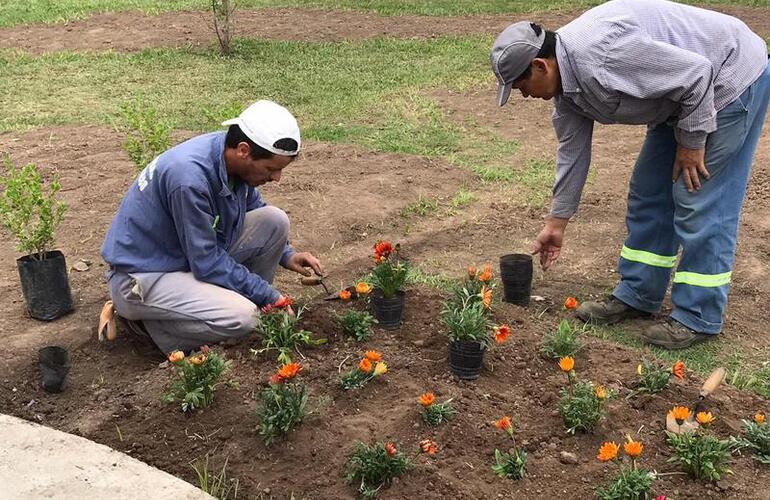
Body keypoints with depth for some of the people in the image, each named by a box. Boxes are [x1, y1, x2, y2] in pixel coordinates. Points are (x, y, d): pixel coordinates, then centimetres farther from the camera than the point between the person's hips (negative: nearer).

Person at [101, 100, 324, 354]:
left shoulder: (233, 157, -7)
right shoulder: (189, 175, -32)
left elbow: (255, 210, 13)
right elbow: (206, 262, -25)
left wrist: (287, 255, -1)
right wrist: (270, 297, -17)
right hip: (142, 275, -8)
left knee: (276, 220, -7)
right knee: (241, 317, -29)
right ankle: (143, 319, -5)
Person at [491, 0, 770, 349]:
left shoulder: (599, 54, -33)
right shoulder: (565, 82, -1)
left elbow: (695, 74, -29)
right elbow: (572, 151, 10)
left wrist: (691, 141, -16)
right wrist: (556, 222, 16)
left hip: (729, 79, -9)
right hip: (684, 94, 10)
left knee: (700, 205, -7)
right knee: (649, 192, 11)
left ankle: (698, 318, 4)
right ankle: (636, 295, 21)